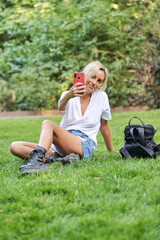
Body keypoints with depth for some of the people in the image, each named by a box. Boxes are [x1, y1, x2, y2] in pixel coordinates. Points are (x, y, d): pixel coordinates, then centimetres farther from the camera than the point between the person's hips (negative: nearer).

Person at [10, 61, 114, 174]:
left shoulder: (101, 97, 6)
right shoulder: (69, 95, 9)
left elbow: (104, 126, 16)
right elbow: (61, 107, -16)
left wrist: (112, 151, 22)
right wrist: (68, 95, -40)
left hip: (84, 146, -4)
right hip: (61, 147, 4)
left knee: (48, 123, -29)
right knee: (15, 146, -16)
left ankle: (37, 160, -55)